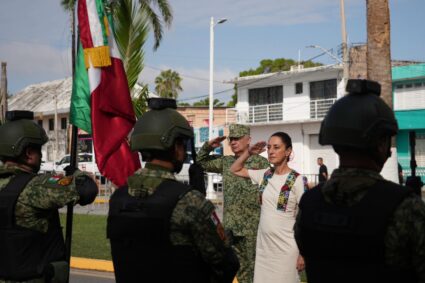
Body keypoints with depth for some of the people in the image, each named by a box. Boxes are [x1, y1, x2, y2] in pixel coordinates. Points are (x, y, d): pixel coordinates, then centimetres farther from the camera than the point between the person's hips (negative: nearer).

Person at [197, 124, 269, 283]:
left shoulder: (260, 162, -6)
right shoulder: (225, 162, 11)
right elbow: (201, 162, 20)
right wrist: (208, 146, 3)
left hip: (253, 226, -6)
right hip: (231, 225, 6)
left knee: (255, 268, -1)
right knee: (240, 267, 14)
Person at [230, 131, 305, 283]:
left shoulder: (297, 180, -11)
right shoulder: (265, 175, 4)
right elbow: (235, 170, 16)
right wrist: (249, 152, 1)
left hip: (286, 248, -5)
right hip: (263, 246, 5)